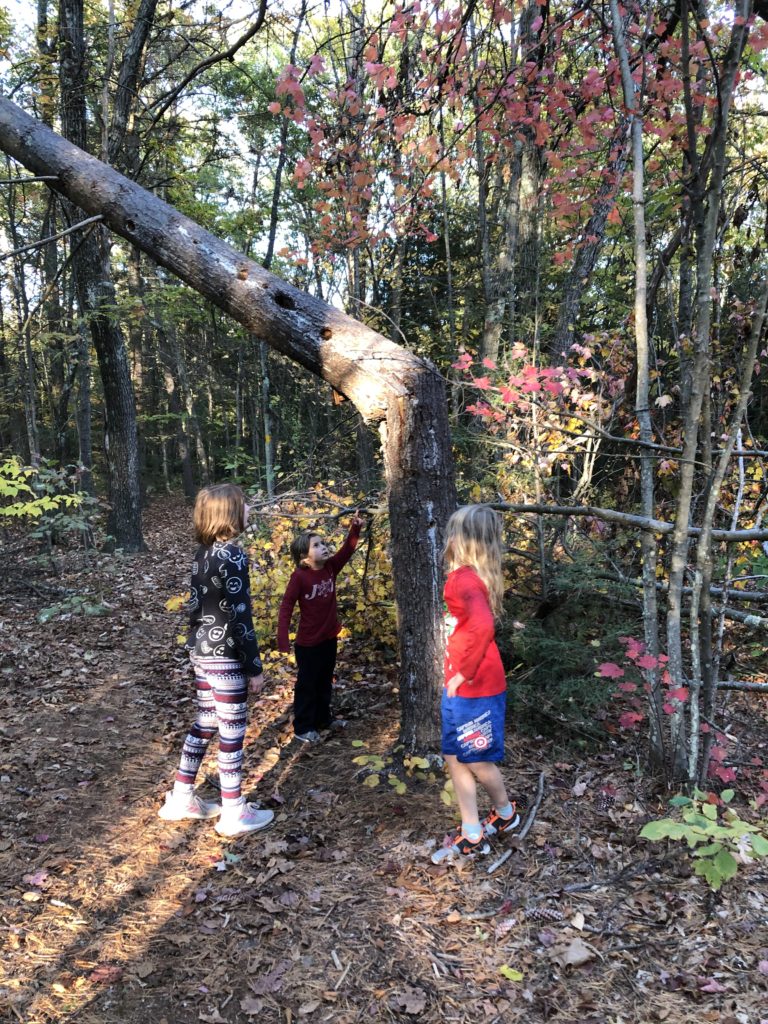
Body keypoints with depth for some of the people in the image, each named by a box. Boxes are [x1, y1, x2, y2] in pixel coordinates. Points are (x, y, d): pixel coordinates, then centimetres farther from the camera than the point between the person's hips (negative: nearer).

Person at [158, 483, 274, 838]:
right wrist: (254, 667, -13)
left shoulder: (204, 552, 7)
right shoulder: (232, 556, -19)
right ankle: (234, 812, 15)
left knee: (204, 724, 19)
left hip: (201, 650, 8)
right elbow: (240, 616, -19)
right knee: (232, 730, 3)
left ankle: (181, 798, 30)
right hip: (225, 655, -8)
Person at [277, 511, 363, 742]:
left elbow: (347, 550, -4)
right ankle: (303, 727, 21)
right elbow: (286, 606, -19)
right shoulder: (299, 576, -20)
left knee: (325, 682, 21)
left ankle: (323, 718, 38)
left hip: (330, 637, 6)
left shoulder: (331, 567, -4)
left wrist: (355, 528, -21)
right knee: (307, 684, 8)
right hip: (308, 642, -6)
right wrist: (283, 640, -24)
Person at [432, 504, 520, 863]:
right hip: (461, 688, 9)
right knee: (455, 758, 15)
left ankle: (505, 814, 35)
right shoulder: (476, 577, 6)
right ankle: (471, 835, 26)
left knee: (477, 761, 11)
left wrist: (465, 673, -25)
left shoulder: (464, 579, -23)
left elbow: (482, 627, -37)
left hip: (473, 688, -9)